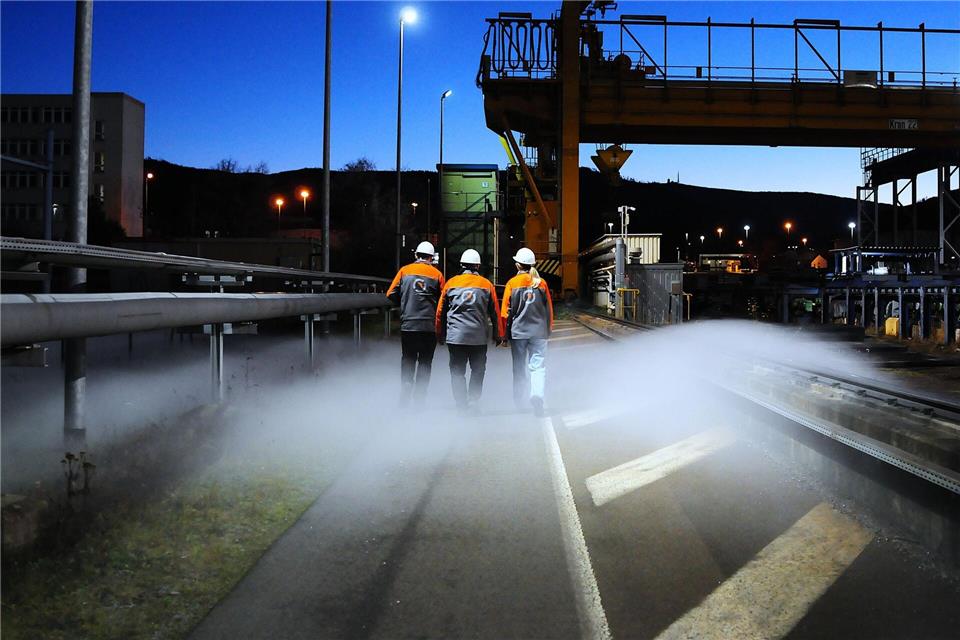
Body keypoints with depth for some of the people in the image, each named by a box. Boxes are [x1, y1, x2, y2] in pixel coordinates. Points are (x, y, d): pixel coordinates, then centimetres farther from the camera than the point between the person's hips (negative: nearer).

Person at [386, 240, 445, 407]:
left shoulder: (405, 270, 4)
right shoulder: (436, 274, 2)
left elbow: (391, 294, 3)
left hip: (408, 325, 1)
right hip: (429, 326, -1)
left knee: (408, 361, 12)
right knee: (425, 363, 8)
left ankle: (405, 397, 7)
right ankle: (419, 399, 6)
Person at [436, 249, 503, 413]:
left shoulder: (451, 283, 4)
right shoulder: (487, 284, 3)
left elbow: (440, 311, 7)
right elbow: (495, 313, 5)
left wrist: (440, 335, 17)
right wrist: (498, 335, 14)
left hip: (455, 336, 0)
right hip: (479, 337, 0)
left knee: (457, 371, 6)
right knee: (478, 370, 15)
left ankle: (462, 405, -2)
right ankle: (473, 401, 6)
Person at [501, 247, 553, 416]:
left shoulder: (512, 283, -4)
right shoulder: (541, 283, 2)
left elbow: (506, 311, -2)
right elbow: (549, 309, 7)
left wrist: (505, 334, 6)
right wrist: (549, 329, 19)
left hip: (518, 331, -1)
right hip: (539, 332, 1)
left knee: (520, 367, 10)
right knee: (538, 365, 0)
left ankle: (521, 401, 17)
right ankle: (537, 394, -24)